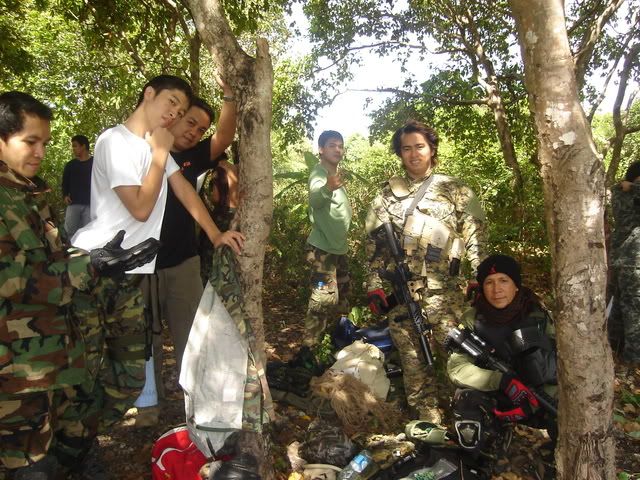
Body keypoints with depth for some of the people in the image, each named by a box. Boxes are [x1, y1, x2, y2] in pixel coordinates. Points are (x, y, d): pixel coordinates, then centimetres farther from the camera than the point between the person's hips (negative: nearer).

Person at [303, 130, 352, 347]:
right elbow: (315, 199, -40)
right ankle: (309, 347, -4)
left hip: (339, 247, 9)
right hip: (323, 248, -9)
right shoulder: (319, 173, -15)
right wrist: (327, 188, -57)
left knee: (342, 295, 20)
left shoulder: (336, 175, 12)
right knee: (324, 299, -12)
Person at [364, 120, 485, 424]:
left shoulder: (455, 190, 8)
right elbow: (375, 244, 11)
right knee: (411, 357, 7)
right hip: (401, 291, 2)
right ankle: (426, 416, 21)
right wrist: (374, 285, 5)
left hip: (444, 291, -2)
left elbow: (474, 239, 6)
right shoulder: (388, 194, 13)